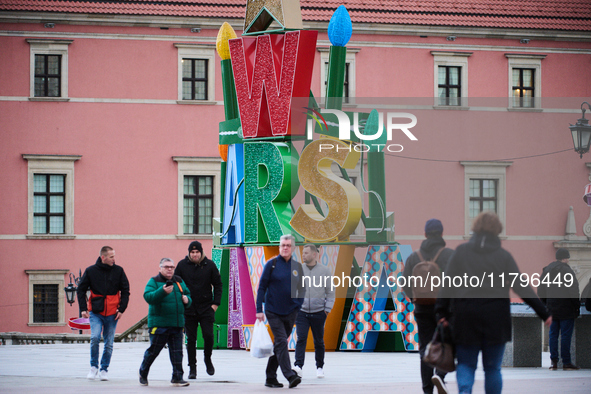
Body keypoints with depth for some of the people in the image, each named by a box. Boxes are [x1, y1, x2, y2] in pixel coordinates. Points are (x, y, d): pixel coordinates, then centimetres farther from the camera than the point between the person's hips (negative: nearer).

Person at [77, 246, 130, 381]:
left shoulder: (118, 271, 2)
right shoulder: (90, 271, 0)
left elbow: (125, 291, 7)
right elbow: (81, 290, 7)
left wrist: (122, 309, -2)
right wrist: (83, 308, -2)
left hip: (112, 314, 1)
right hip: (95, 313, -1)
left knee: (109, 343, 5)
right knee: (95, 337, -18)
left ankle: (104, 370, 18)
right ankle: (94, 367, -1)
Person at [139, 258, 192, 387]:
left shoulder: (179, 282, 15)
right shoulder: (154, 281, -2)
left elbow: (188, 295, 25)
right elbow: (148, 297, -17)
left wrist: (187, 300, 1)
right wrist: (163, 291, -31)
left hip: (177, 324, 5)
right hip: (159, 323, -5)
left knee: (177, 352, 1)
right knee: (153, 350, 1)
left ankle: (177, 378, 5)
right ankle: (143, 373, 21)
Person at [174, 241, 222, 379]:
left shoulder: (209, 265, 1)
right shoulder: (182, 265, 1)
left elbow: (218, 284, 7)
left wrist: (216, 303, -1)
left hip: (206, 308, 0)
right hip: (188, 309, 0)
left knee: (208, 335, -8)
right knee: (191, 339, 2)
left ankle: (207, 359, 18)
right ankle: (192, 368, 10)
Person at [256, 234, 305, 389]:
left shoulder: (298, 267, 7)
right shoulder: (271, 264, -2)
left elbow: (301, 289, 17)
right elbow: (262, 287, -2)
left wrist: (298, 306, 4)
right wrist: (259, 310, -7)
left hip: (290, 312, 4)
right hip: (273, 311, -4)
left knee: (279, 344, 9)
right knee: (281, 342, -15)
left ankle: (270, 378, 16)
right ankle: (290, 376, -21)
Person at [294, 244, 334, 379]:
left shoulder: (324, 270, 3)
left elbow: (330, 292, 6)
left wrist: (327, 309, -1)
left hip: (318, 312, 0)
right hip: (301, 311, 0)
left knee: (319, 341, 8)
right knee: (301, 339, -14)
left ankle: (320, 367, 21)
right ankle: (298, 366, -22)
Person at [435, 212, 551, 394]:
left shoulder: (461, 252, 2)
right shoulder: (503, 256, 0)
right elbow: (522, 287, -2)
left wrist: (442, 311, 0)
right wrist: (543, 313, 1)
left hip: (466, 317, 0)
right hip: (495, 318, 0)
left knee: (466, 364, 9)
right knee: (492, 367, 11)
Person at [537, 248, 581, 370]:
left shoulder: (546, 270, 8)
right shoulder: (567, 271, -13)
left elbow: (540, 291, 13)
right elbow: (573, 291, -15)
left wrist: (546, 304, 19)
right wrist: (577, 306, -6)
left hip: (552, 309, 6)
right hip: (566, 309, -6)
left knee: (553, 334, 9)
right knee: (566, 335, -3)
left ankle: (554, 362, 8)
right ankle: (566, 362, -2)